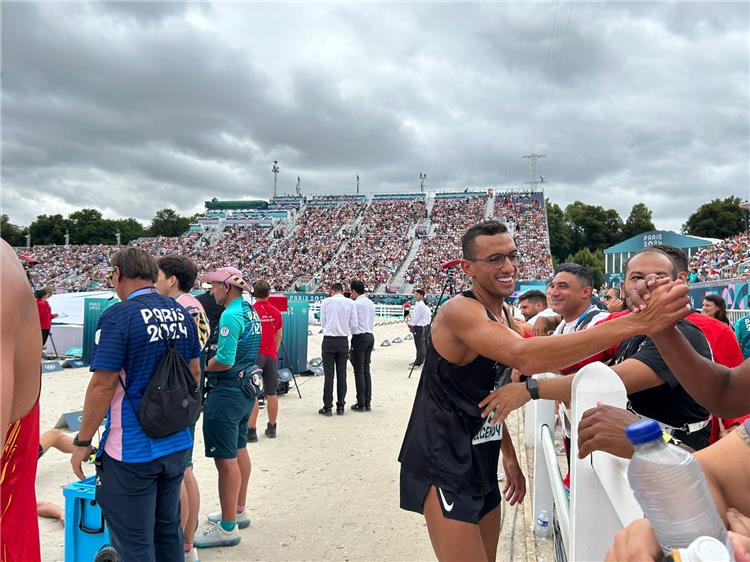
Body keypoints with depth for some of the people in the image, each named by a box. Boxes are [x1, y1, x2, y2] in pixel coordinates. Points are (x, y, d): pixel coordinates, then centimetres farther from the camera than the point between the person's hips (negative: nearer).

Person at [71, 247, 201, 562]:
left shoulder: (119, 315, -16)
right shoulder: (181, 313, 4)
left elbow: (103, 385, -18)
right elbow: (195, 373, 12)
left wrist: (82, 443, -7)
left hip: (133, 451, -6)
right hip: (178, 444, 7)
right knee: (168, 530, 21)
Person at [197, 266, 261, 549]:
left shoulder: (230, 315, -20)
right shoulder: (251, 311, 9)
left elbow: (224, 360, -25)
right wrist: (210, 361, 11)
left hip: (227, 391, -10)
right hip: (246, 386, 10)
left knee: (225, 459, -1)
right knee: (239, 450, 20)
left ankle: (228, 527, 9)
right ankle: (238, 511, 35)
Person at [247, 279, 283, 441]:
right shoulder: (275, 311, 4)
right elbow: (279, 334, 10)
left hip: (254, 355, -4)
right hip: (271, 356, 4)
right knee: (272, 394, 10)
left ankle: (251, 431, 0)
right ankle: (272, 428, 20)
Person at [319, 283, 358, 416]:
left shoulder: (326, 301, -3)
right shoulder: (350, 303, 1)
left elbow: (322, 323, 3)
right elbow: (354, 325, 1)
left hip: (329, 340, -2)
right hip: (343, 341, 2)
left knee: (328, 375, 1)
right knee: (342, 374, 8)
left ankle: (327, 407, 4)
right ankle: (340, 406, 12)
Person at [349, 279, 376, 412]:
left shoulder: (355, 303, -11)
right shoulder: (371, 303, 13)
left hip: (359, 337, -8)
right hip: (370, 336, 8)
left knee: (359, 372, -3)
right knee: (366, 370, 11)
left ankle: (361, 404, 0)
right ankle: (368, 403, 14)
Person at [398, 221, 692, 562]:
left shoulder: (503, 314, 7)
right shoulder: (459, 311, -22)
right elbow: (524, 357, -41)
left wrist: (508, 455, 14)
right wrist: (640, 322, -44)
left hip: (481, 463, 9)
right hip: (444, 466, -9)